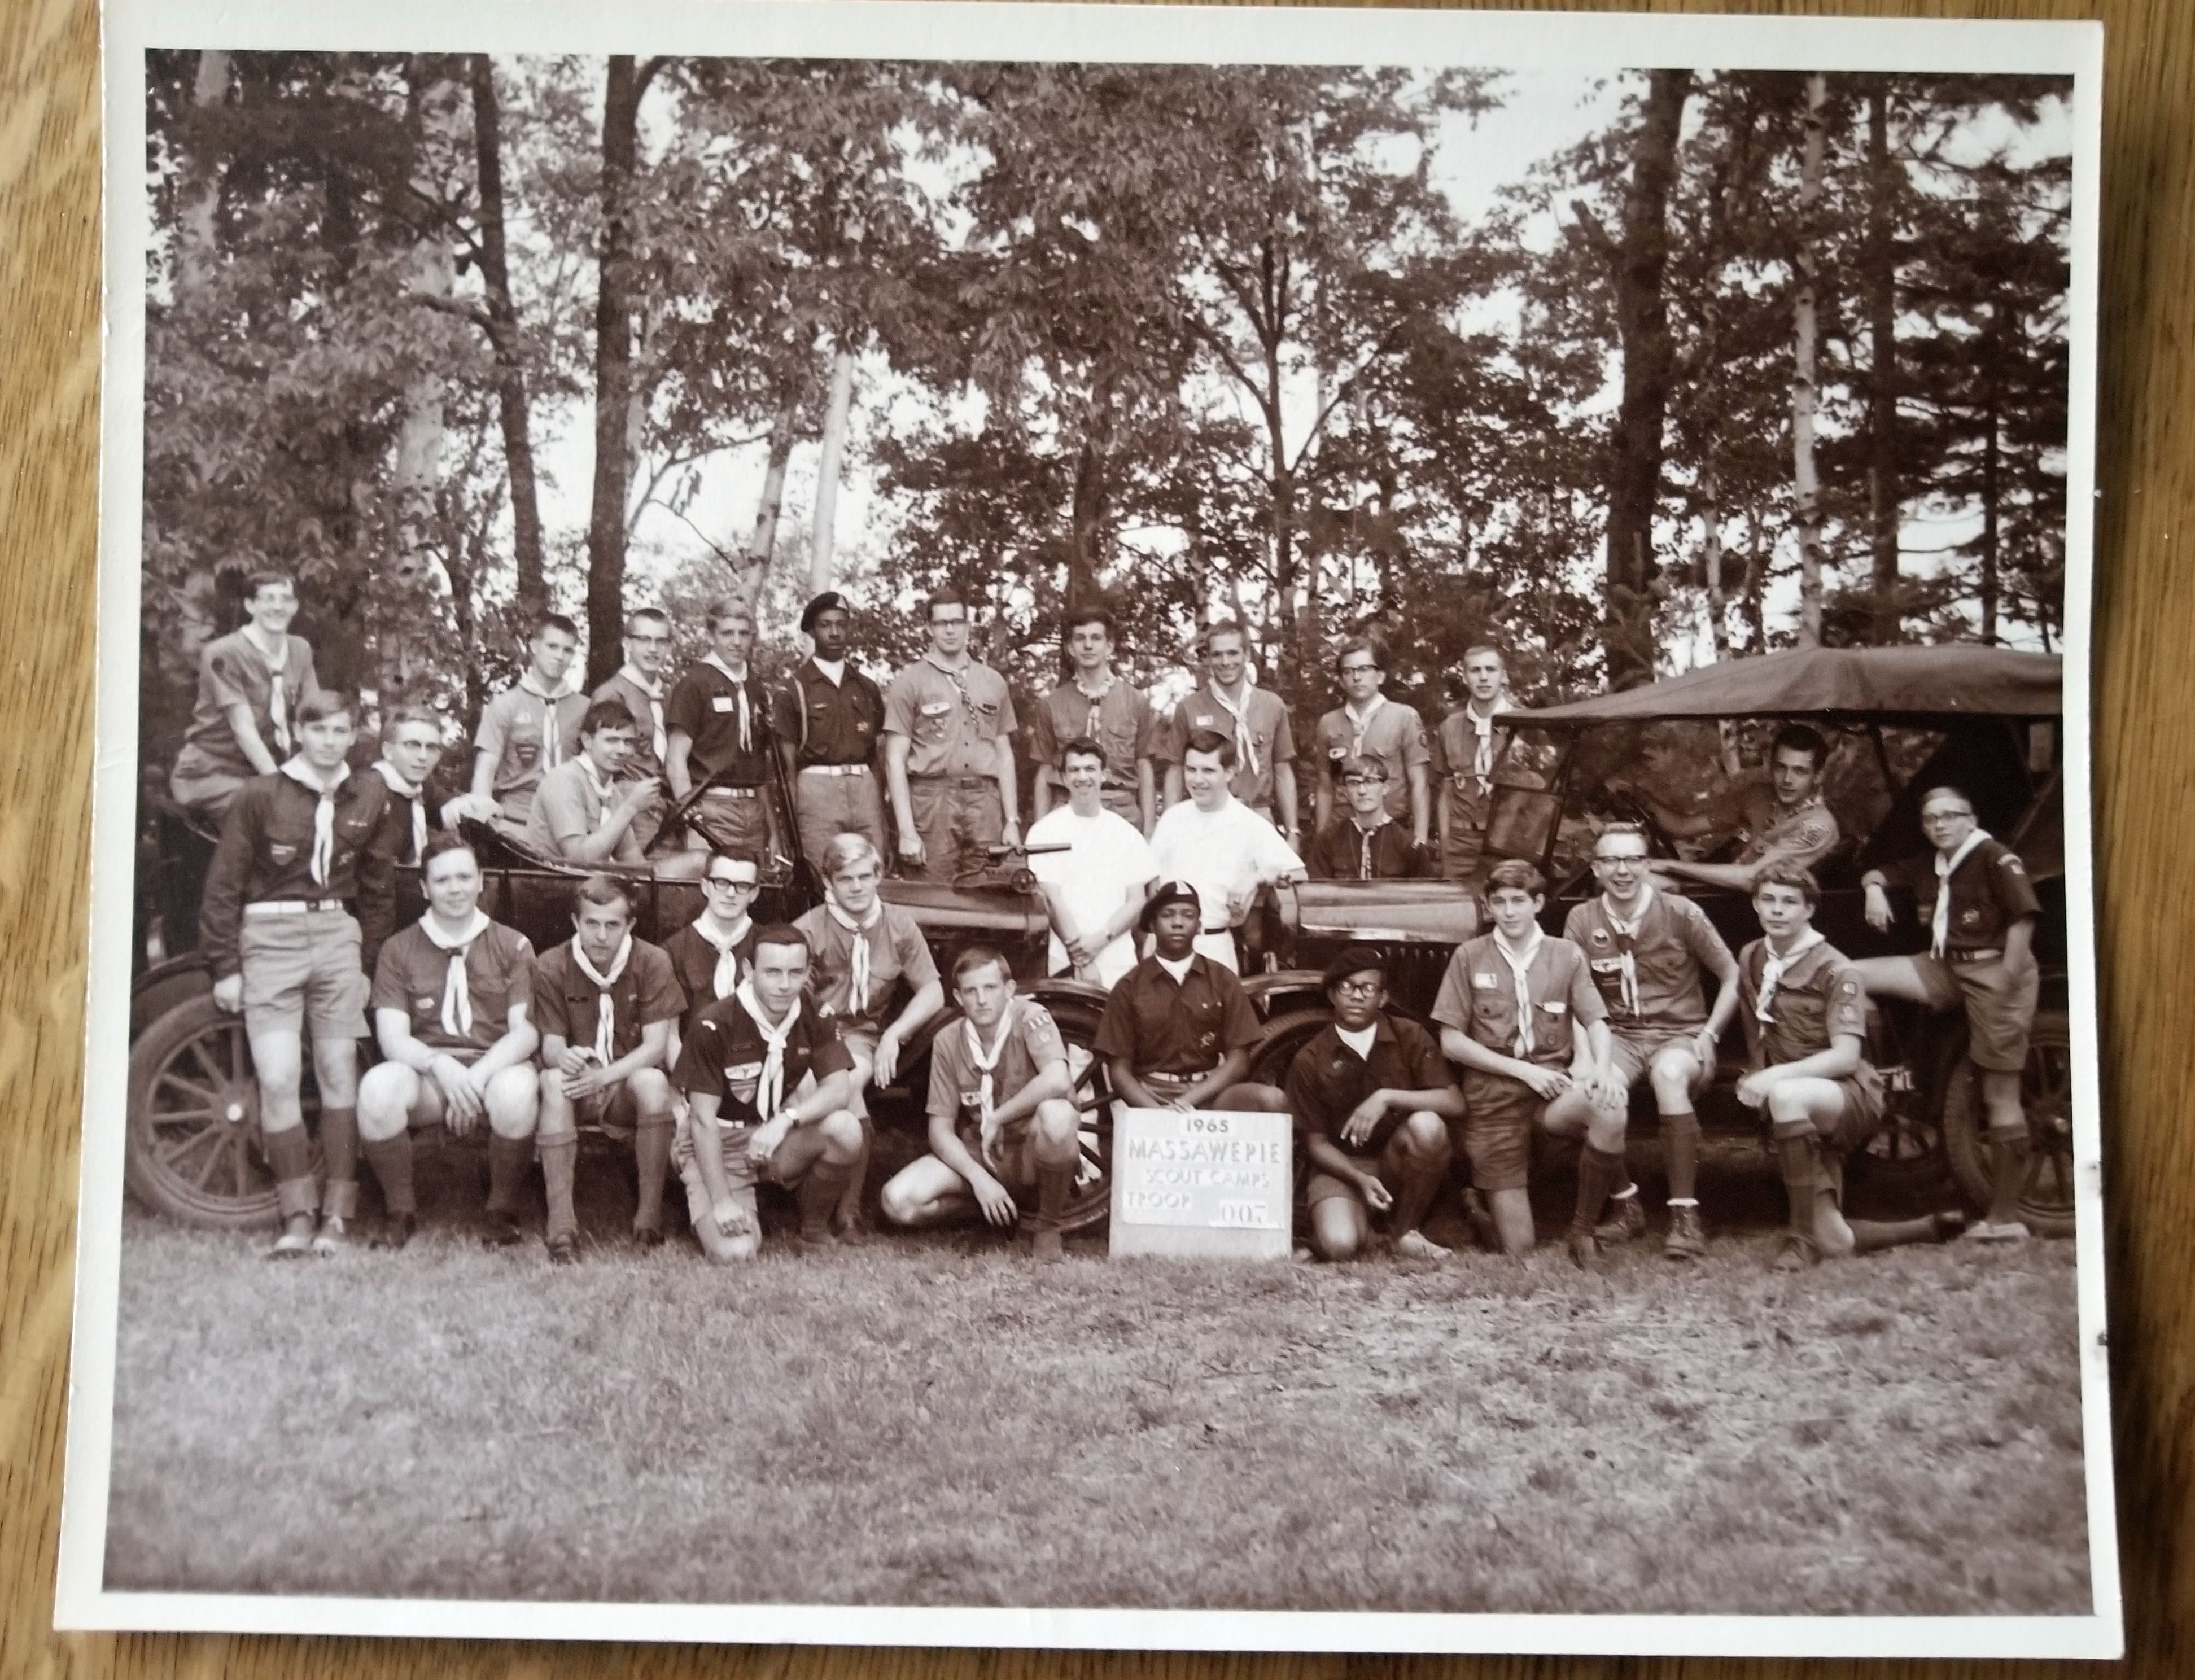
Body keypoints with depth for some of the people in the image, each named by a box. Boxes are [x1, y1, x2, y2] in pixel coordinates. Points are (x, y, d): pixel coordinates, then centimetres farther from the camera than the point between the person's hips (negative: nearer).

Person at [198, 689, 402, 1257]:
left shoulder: (369, 798, 5)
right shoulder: (260, 795, -3)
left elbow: (378, 888, 12)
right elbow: (223, 884, -1)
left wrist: (369, 961, 9)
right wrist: (225, 967, -2)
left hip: (337, 936, 2)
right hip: (269, 938, -2)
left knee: (339, 1074, 4)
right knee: (278, 1080, -7)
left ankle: (337, 1215, 11)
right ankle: (297, 1217, 4)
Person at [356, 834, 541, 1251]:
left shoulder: (513, 946, 7)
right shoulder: (399, 950, 9)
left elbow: (526, 1031, -2)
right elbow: (392, 1037, -1)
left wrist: (477, 1076, -20)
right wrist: (441, 1066, -22)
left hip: (495, 1068, -1)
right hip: (425, 1071, 1)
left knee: (517, 1090, -37)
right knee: (378, 1087, -33)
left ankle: (502, 1211, -10)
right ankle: (400, 1210, -8)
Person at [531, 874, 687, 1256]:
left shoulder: (653, 962, -9)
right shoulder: (551, 966, -7)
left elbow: (656, 1045, -13)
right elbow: (550, 1045, -7)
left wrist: (604, 1075, -29)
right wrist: (563, 1058, -33)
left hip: (630, 1085, -1)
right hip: (579, 1083, 1)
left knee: (653, 1081, -34)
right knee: (553, 1081, -33)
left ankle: (650, 1211, -25)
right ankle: (561, 1221, -33)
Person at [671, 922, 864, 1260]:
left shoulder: (816, 1017, -6)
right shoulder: (715, 1024, -20)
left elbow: (839, 1089, -15)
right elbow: (704, 1119, -18)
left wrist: (786, 1120, -33)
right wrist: (722, 1203, -22)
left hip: (777, 1140, 4)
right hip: (718, 1146, -4)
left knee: (845, 1128, -26)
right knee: (735, 1251, -25)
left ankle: (815, 1227, -1)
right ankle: (704, 1208, 12)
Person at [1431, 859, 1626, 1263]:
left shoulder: (1566, 955, 7)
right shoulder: (1469, 957, 2)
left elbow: (1595, 1022, 3)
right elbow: (1451, 1042, -1)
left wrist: (1601, 1069, -19)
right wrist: (1523, 1070, -10)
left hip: (1554, 1085, 1)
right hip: (1493, 1096, -1)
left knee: (1610, 1112, -36)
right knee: (1519, 1248, -7)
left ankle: (1583, 1227, -13)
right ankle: (1481, 1199, 29)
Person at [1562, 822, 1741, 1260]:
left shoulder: (1680, 913, -4)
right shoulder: (1583, 920, 1)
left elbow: (1733, 978, 3)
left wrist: (1709, 1035, -7)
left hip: (1679, 1035, -2)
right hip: (1618, 1037, 2)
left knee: (1669, 1075, -37)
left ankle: (1685, 1215, -29)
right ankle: (1626, 1205, -10)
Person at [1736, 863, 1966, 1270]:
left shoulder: (1836, 972, -13)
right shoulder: (1752, 960, 5)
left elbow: (1845, 1057, -23)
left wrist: (1776, 1077, -34)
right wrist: (1756, 1080, 2)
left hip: (1851, 1095, -6)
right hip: (1804, 1111, 6)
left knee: (1787, 1096, -41)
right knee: (1834, 1242, 0)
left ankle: (1802, 1236, -33)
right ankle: (1931, 1228, 28)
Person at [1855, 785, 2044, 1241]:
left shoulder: (1996, 858, -10)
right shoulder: (1929, 864, 13)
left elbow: (2024, 916, -19)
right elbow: (1879, 874, 26)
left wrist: (2008, 977, -23)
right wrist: (1875, 889, 3)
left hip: (1993, 974, -7)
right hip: (1946, 969, 8)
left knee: (2000, 1096, -4)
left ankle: (2006, 1215, -1)